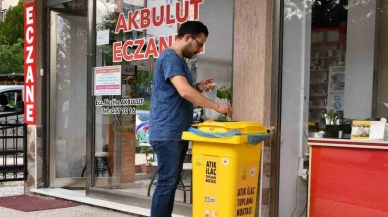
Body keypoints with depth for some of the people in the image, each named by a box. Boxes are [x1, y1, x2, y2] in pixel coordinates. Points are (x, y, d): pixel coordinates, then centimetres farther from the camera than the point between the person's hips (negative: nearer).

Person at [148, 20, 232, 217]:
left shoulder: (179, 60, 18)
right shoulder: (170, 57, -14)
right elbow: (184, 92, -25)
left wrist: (199, 87, 6)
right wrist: (216, 106, -21)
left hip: (177, 133, 10)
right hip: (167, 133, -10)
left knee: (172, 182, 12)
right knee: (167, 182, -7)